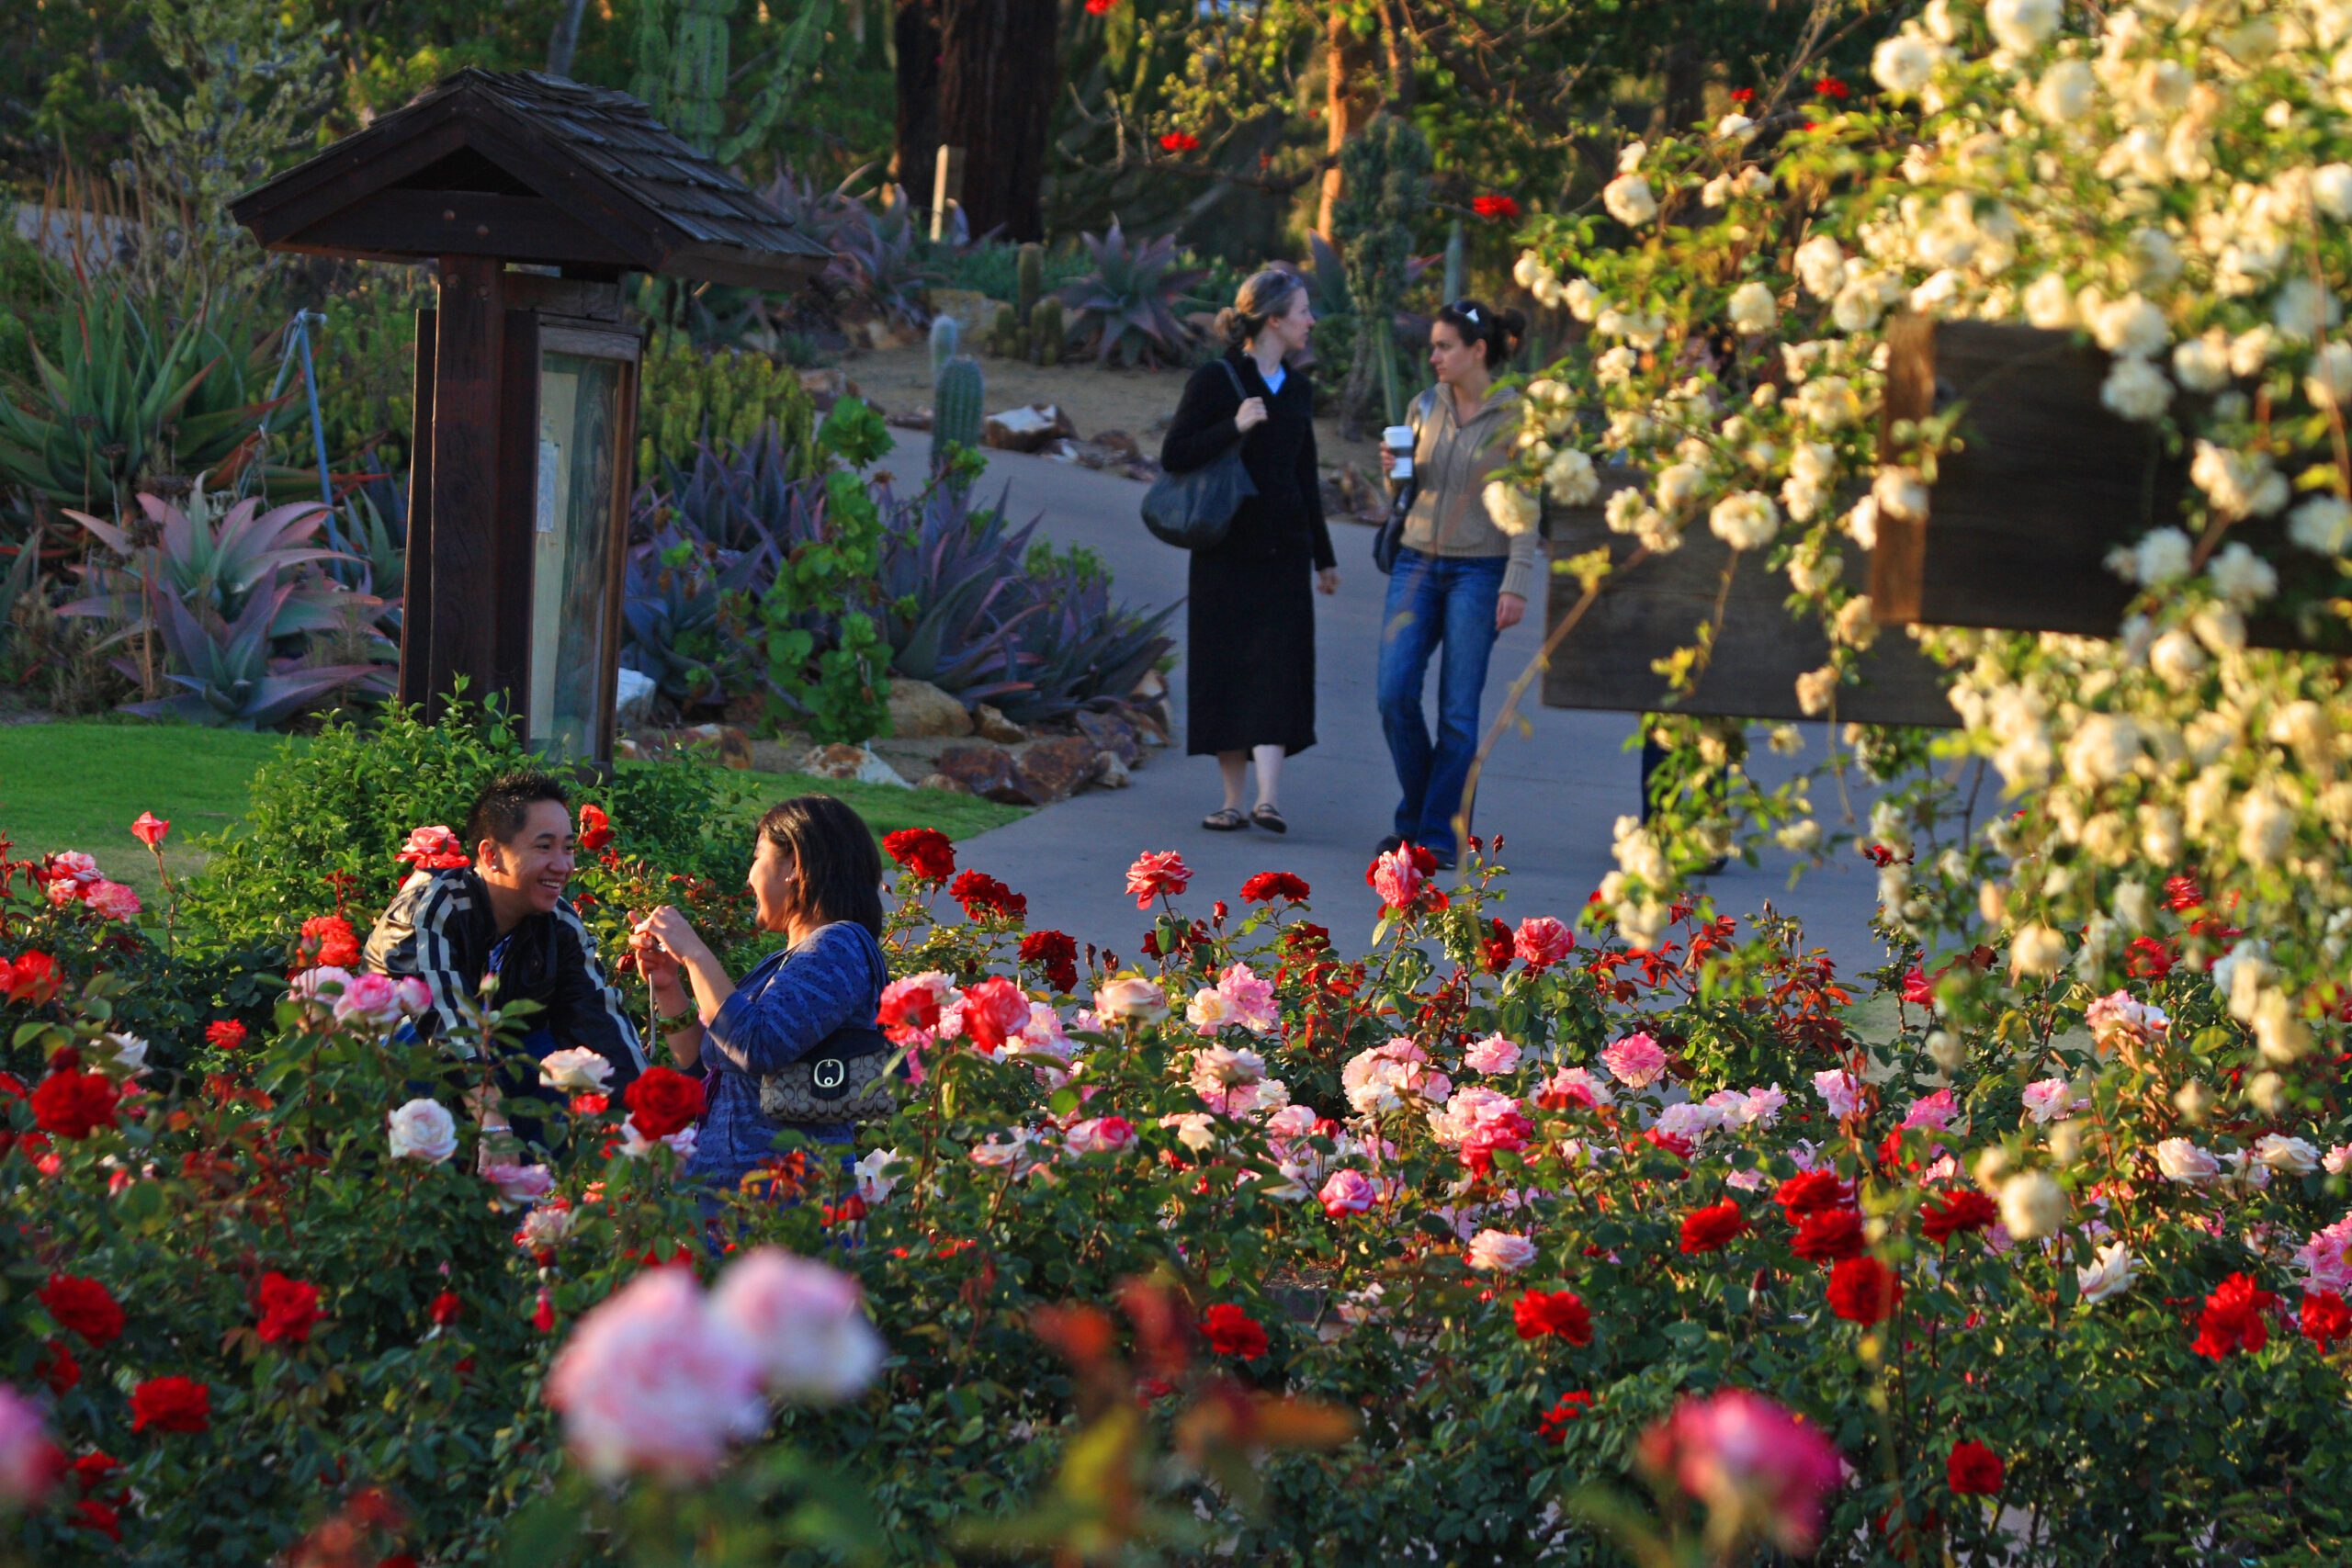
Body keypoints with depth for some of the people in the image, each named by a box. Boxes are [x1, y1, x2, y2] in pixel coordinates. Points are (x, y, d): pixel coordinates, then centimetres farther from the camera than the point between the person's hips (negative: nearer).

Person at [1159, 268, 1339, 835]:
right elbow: (1173, 456, -8)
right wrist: (1235, 427, -21)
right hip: (1226, 549, -4)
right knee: (1226, 673, 0)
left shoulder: (1297, 388, 13)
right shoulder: (1216, 380, -4)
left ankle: (1269, 796, -19)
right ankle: (1233, 799, 7)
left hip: (1283, 552, 4)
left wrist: (1324, 556, 23)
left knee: (1278, 670, -10)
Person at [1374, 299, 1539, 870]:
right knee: (1395, 693, -6)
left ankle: (1437, 833, 5)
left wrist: (1516, 586, -15)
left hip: (1479, 571, -4)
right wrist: (1393, 470, -3)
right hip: (1418, 563, 4)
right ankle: (1415, 815, 12)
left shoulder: (1516, 417, -6)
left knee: (1458, 709, -3)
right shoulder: (1426, 407, 9)